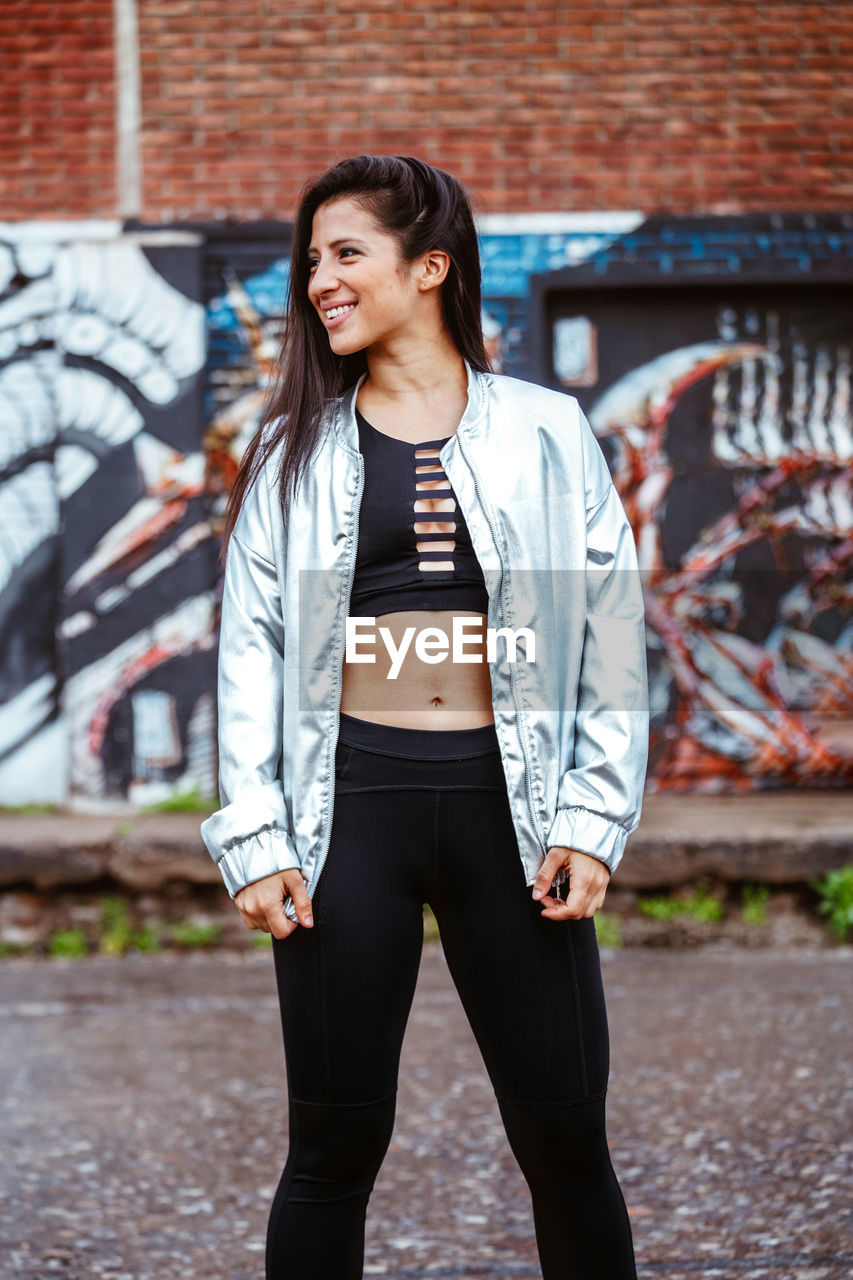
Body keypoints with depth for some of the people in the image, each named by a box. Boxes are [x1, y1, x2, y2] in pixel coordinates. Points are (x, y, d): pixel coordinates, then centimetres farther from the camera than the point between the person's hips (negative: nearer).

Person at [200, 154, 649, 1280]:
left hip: (508, 797, 0)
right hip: (352, 803, 1)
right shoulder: (296, 450, 11)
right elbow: (251, 649, 7)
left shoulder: (547, 433, 8)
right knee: (335, 1143, 4)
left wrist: (593, 821, -3)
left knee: (565, 1137, 3)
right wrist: (256, 838, -2)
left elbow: (611, 634, 6)